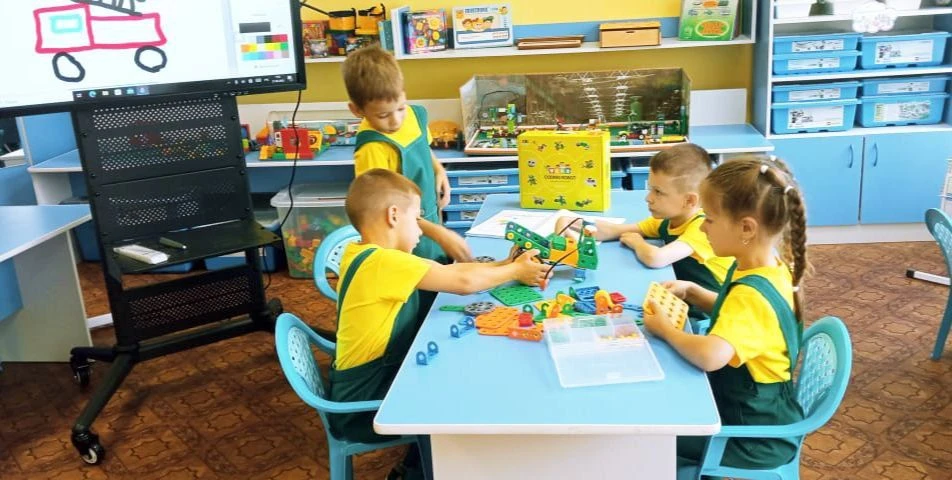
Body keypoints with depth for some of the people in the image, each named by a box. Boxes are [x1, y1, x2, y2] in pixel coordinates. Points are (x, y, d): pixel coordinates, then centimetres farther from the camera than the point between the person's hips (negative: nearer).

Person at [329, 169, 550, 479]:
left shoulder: (366, 255, 2)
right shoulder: (383, 261, -27)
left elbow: (449, 271, 5)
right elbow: (463, 282, -21)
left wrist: (506, 265, -2)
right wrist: (516, 272, -4)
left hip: (372, 380, 9)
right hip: (363, 407, -9)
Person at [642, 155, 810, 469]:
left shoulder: (752, 293, -33)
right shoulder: (766, 272, -3)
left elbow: (710, 356, -48)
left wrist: (664, 329, -29)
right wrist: (691, 292, 1)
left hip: (755, 437, -9)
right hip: (752, 409, 9)